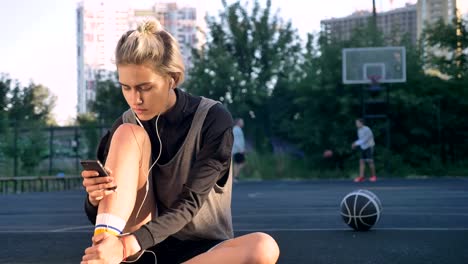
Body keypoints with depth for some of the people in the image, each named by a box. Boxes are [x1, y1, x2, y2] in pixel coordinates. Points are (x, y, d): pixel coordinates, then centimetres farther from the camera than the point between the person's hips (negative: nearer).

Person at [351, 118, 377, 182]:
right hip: (363, 147, 7)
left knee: (370, 161, -8)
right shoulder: (359, 130, 6)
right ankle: (361, 176, -5)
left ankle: (373, 176, 3)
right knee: (361, 161, -2)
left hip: (369, 147, -7)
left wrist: (356, 143, -22)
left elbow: (365, 140, -23)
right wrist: (355, 144, -1)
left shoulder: (366, 130, -18)